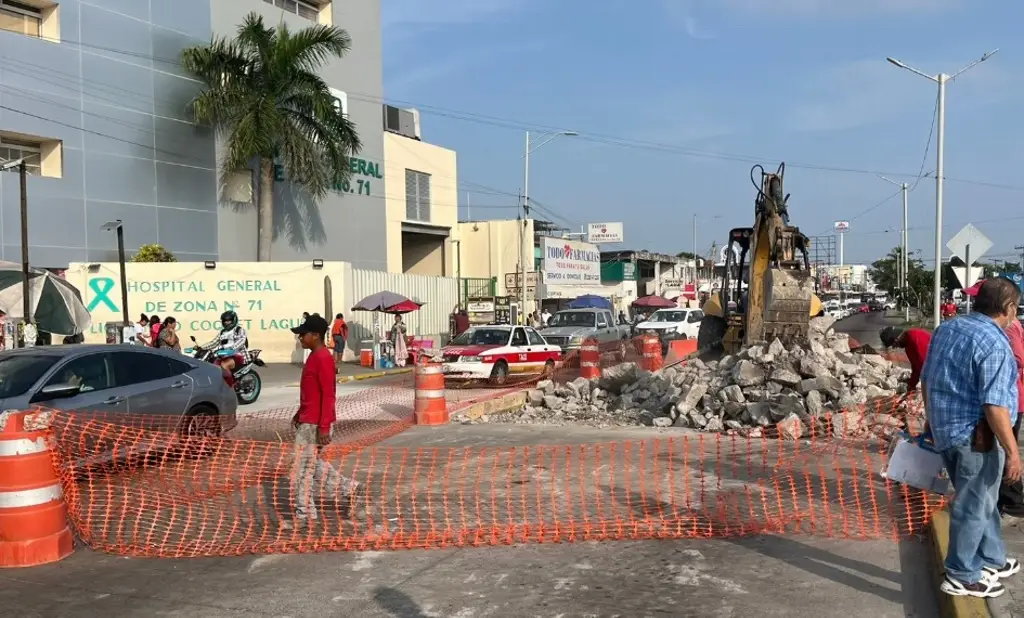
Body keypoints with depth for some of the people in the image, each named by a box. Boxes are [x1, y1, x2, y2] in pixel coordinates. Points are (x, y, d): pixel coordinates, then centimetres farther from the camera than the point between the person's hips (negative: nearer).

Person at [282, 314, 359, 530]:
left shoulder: (323, 358, -20)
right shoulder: (315, 356, 12)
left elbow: (328, 394, -23)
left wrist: (324, 427, -24)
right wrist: (299, 414, 24)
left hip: (315, 424, -10)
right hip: (307, 420, 10)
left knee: (302, 468, -1)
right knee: (312, 463, 19)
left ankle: (304, 515, 11)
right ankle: (348, 488, 26)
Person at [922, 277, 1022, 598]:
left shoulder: (945, 329, 6)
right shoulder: (993, 344, -20)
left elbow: (926, 381, 14)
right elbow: (994, 407, -23)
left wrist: (933, 422, 25)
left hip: (945, 430, 9)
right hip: (975, 436, -9)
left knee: (981, 500, 23)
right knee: (974, 507, 5)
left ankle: (991, 560, 38)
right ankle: (961, 576, 17)